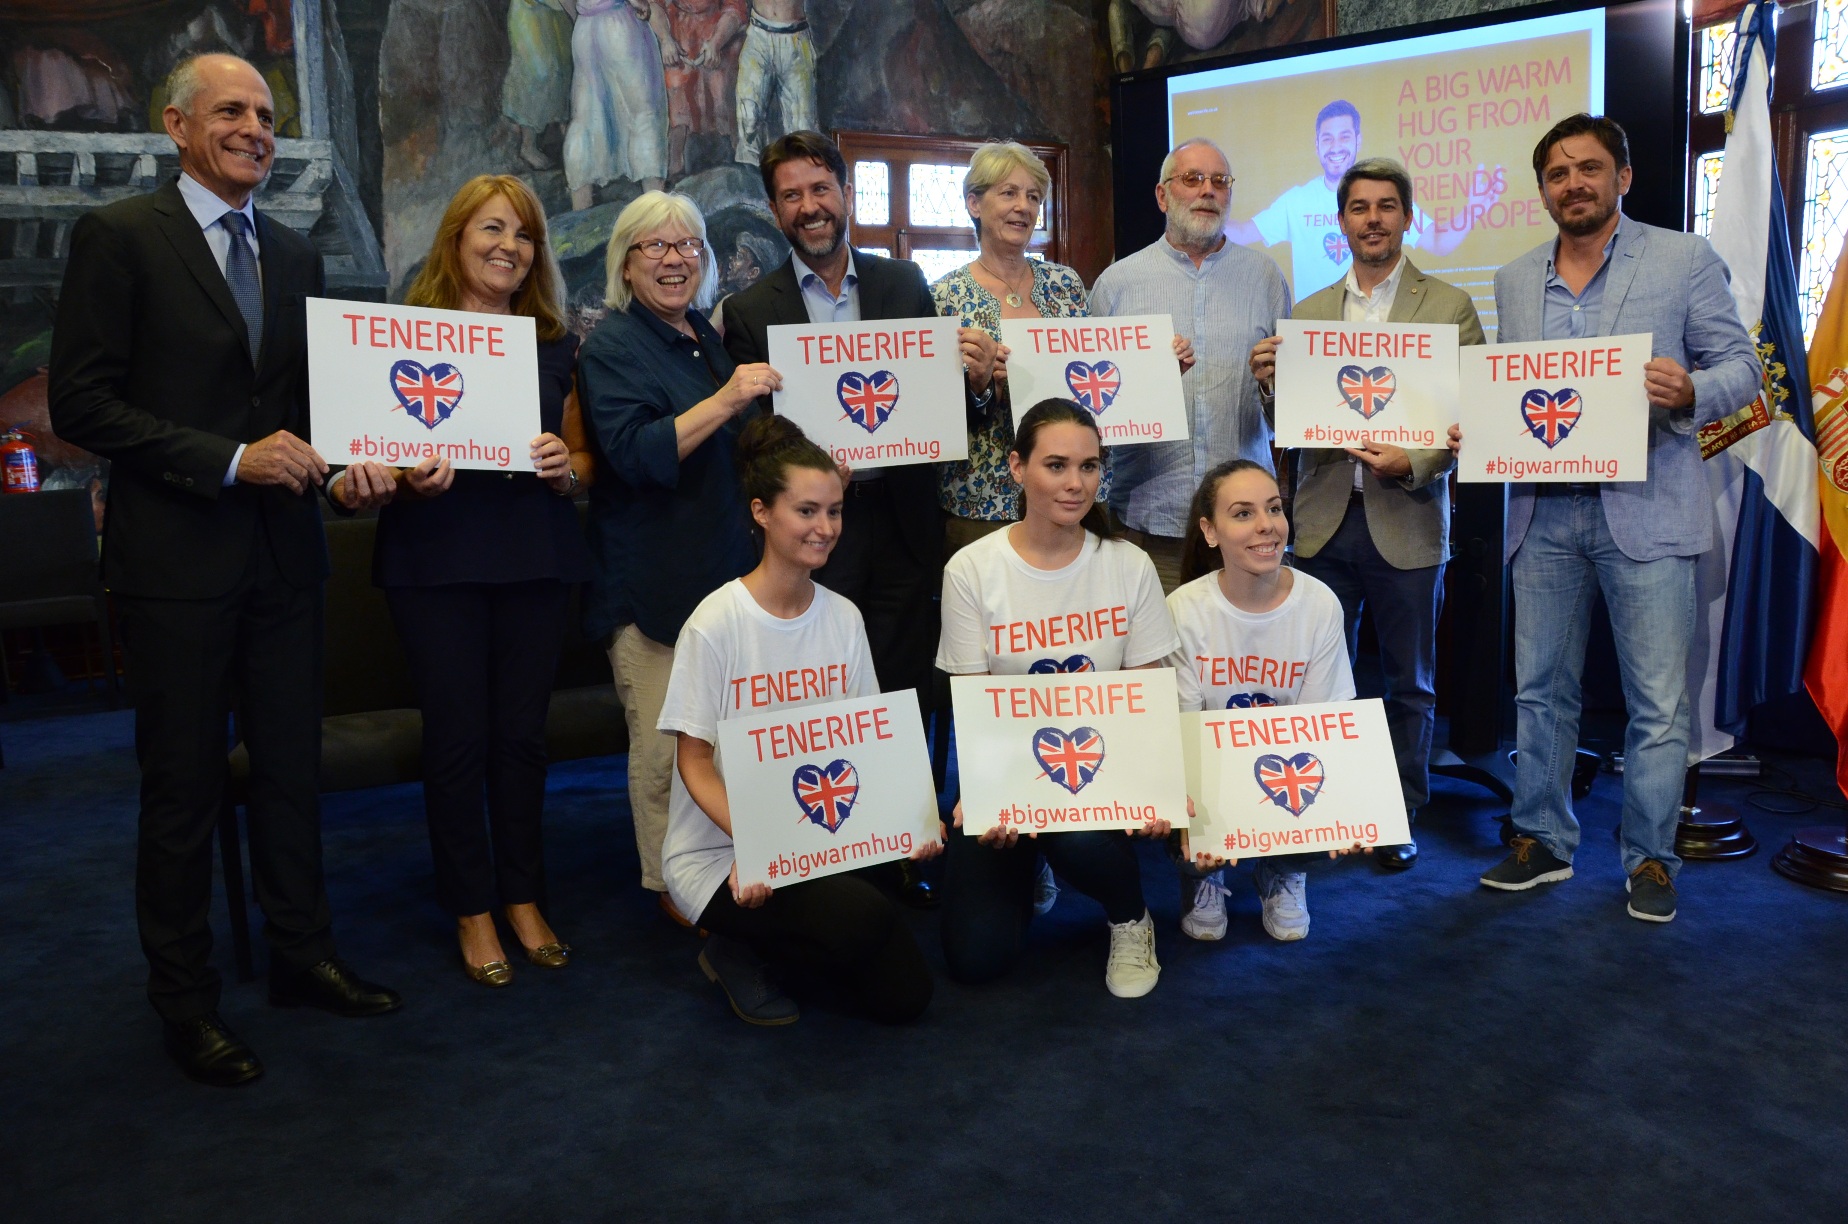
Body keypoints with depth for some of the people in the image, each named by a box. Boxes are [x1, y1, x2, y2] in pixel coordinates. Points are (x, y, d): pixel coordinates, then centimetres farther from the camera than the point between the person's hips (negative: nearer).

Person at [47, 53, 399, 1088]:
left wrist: (344, 469, -2)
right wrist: (229, 460, -18)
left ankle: (303, 955, 30)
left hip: (285, 554, 6)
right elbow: (82, 403, -11)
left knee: (293, 767, 14)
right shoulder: (120, 236, -5)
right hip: (178, 558, -5)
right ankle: (185, 996, 22)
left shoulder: (294, 254, 13)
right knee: (183, 787, 6)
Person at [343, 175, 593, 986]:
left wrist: (565, 467, -9)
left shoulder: (556, 343, 10)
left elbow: (584, 461, 13)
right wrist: (412, 481, -20)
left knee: (522, 731, 7)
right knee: (457, 736, 2)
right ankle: (471, 910, 17)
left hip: (536, 558, 3)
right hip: (435, 560, -2)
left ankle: (523, 897, 23)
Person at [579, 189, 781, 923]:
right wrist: (724, 401, -28)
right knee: (666, 745, -3)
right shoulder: (611, 346, -6)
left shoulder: (707, 337, 15)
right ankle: (671, 888, 13)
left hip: (723, 564, 7)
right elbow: (634, 455, -20)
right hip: (653, 579, -7)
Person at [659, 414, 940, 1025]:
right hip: (720, 853, -5)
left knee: (904, 996, -4)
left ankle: (777, 939, 21)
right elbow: (695, 762, -13)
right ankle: (736, 950, 1)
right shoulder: (717, 623, -15)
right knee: (865, 921, -29)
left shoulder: (843, 618, 1)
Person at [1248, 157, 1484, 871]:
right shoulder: (1308, 313, 10)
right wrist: (1269, 381, -12)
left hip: (1407, 523, -2)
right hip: (1325, 520, 2)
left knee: (1409, 684, 9)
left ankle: (1401, 817, 24)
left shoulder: (1449, 308, 1)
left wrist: (1413, 463, -21)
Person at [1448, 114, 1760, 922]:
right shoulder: (1515, 280, 13)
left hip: (1645, 510, -3)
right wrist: (1476, 430, -4)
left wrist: (1690, 391, -20)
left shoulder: (1684, 259, 3)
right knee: (1540, 690, 10)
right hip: (1543, 512, 4)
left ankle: (1650, 860, 16)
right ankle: (1542, 841, 24)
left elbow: (1741, 366, 1)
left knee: (1657, 703, 1)